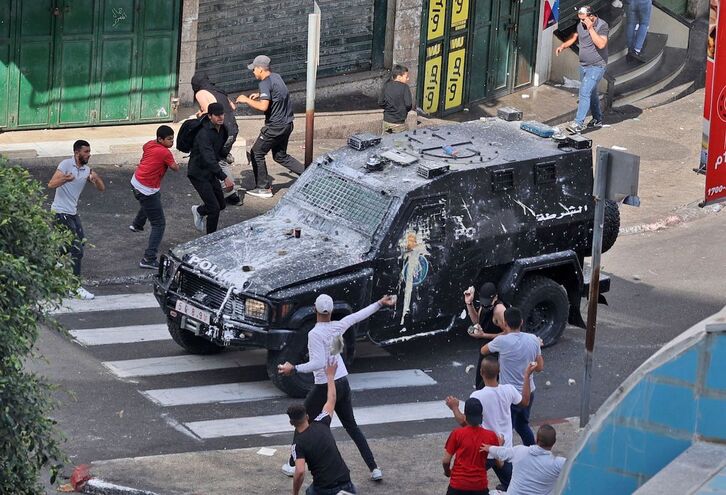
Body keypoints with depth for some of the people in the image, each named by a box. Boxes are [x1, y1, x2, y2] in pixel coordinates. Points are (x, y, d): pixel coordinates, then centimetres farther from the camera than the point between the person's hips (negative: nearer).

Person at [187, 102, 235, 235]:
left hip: (210, 172, 8)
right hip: (198, 174, -8)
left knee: (221, 204, 15)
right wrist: (224, 177, -42)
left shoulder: (222, 130, 0)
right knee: (214, 208, -11)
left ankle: (199, 210, 44)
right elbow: (209, 159, -37)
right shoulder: (204, 134, -28)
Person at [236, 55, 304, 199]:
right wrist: (260, 96, 20)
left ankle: (264, 188, 6)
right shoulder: (276, 77, 10)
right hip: (287, 124, 9)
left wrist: (246, 100, -16)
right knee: (280, 156, 21)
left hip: (275, 126, -9)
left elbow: (263, 106, -29)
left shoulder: (265, 83, -18)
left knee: (256, 154, 4)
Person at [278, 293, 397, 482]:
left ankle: (293, 465, 19)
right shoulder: (337, 326, -2)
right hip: (343, 383, 6)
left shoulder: (315, 334, -20)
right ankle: (374, 468, 13)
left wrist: (294, 369, -28)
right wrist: (380, 304, 27)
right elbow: (358, 316, 13)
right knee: (351, 426, 16)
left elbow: (318, 363, -28)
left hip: (324, 387, -6)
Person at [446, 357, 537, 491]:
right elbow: (525, 402, 13)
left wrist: (454, 408, 1)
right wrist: (527, 376, 21)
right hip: (506, 449, 4)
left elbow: (464, 422, -16)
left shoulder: (477, 396, -23)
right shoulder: (509, 390, -9)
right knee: (509, 486, 20)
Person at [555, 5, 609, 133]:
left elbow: (601, 44, -30)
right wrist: (563, 46, -1)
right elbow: (573, 38, 17)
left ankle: (579, 123, -19)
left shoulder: (602, 26, -18)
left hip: (596, 67, -8)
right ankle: (597, 119, 33)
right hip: (583, 65, 8)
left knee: (585, 93, -16)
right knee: (591, 93, 18)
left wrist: (591, 28, -31)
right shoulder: (581, 25, 3)